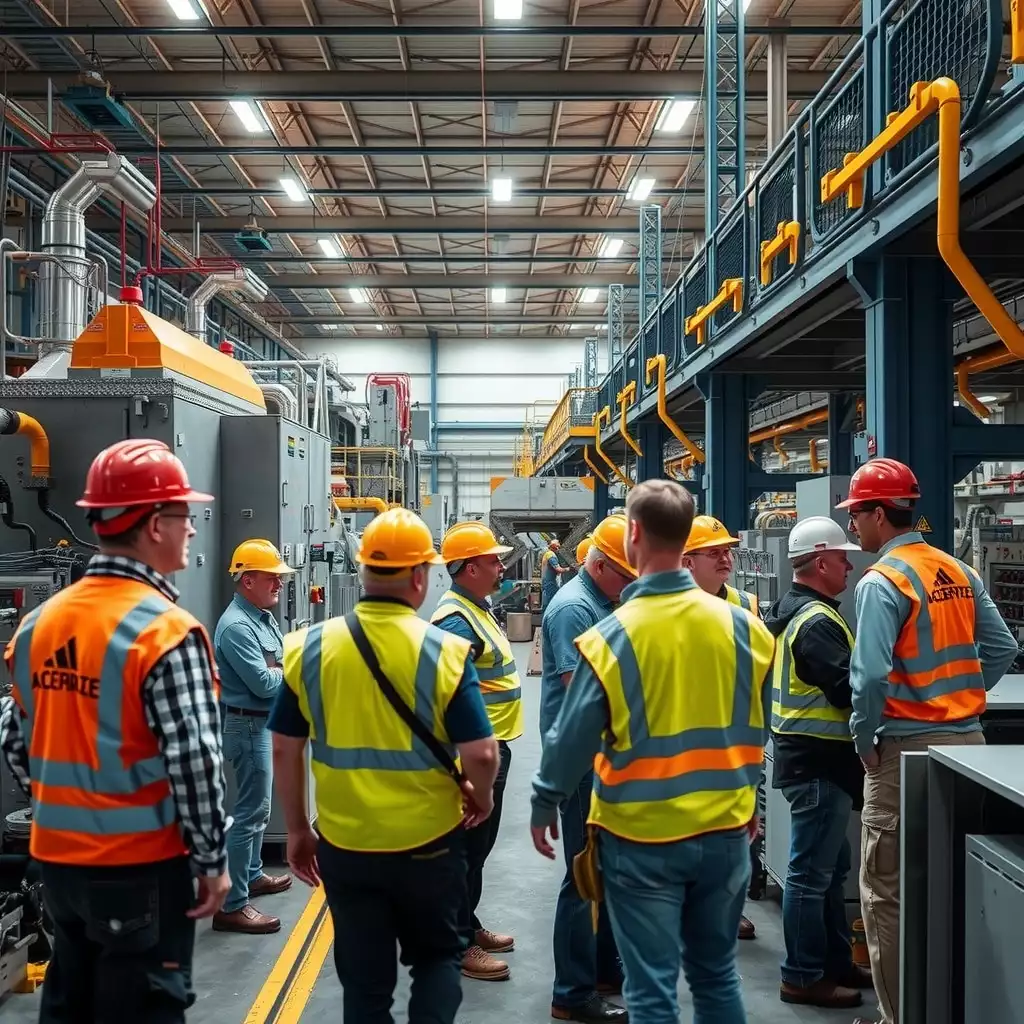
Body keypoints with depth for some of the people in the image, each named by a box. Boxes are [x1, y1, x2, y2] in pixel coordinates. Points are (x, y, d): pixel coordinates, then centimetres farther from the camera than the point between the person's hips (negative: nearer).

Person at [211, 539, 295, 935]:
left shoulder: (264, 616, 10)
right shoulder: (237, 626, -22)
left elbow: (279, 666, 12)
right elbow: (263, 683, -25)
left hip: (265, 722, 10)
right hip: (249, 725, -10)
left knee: (257, 807, 22)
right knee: (250, 812, -7)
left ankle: (252, 875, 37)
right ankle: (232, 907, -1)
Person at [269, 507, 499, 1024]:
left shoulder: (310, 646, -6)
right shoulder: (443, 651, -14)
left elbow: (284, 750, -1)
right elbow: (480, 753, -15)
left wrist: (297, 829, 11)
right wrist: (481, 796, 7)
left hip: (344, 845, 2)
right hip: (429, 844, -2)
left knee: (364, 982, 18)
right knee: (437, 956, 23)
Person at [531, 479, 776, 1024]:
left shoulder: (610, 636, -17)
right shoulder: (743, 626, -6)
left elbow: (573, 739, -10)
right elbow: (757, 726, 6)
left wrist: (543, 805, 7)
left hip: (641, 837, -4)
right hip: (725, 829, 4)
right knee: (717, 975, 21)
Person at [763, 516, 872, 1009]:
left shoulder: (789, 610, 12)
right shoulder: (817, 621, -20)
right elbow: (849, 689, -25)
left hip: (805, 755, 11)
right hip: (820, 762, -11)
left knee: (829, 866, 19)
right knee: (812, 872, -1)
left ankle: (836, 960, 31)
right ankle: (803, 977, 9)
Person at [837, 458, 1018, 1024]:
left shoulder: (882, 581, -15)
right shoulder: (960, 572, 7)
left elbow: (870, 674, -23)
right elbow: (1002, 649, 10)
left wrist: (864, 739, -9)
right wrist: (960, 698, 15)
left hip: (909, 748, -7)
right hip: (967, 739, 8)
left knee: (887, 893, 4)